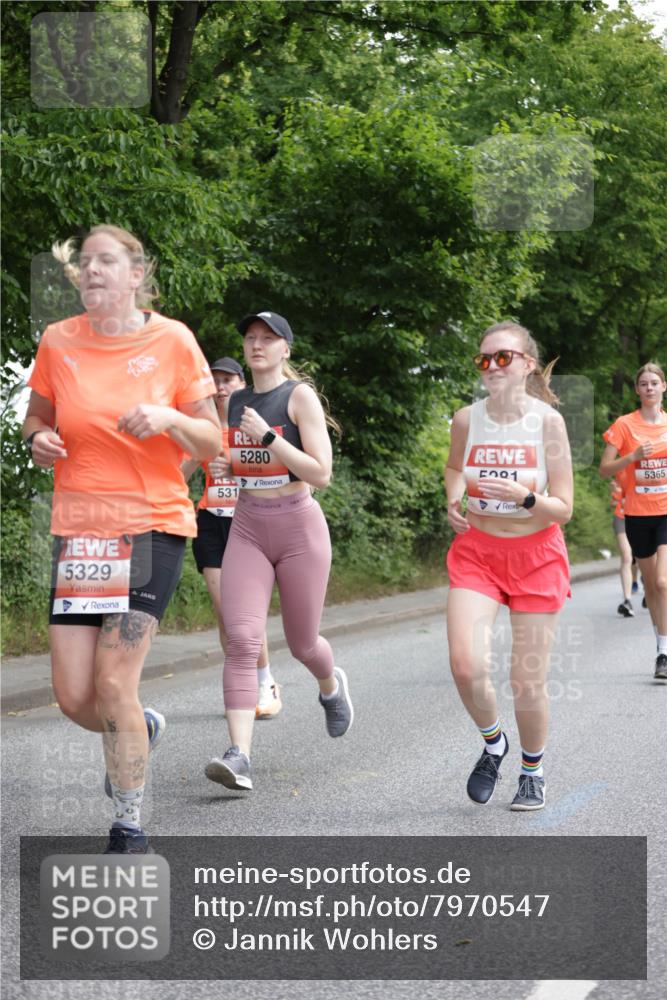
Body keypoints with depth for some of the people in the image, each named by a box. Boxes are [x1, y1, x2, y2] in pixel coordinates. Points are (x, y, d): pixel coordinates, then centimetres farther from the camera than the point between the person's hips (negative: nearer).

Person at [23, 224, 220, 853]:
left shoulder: (172, 340, -3)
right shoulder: (58, 341, 3)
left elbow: (211, 444, 1)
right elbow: (36, 420, 17)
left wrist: (168, 418, -19)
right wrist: (39, 441, -6)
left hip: (153, 524, -3)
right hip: (77, 527, 3)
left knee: (113, 682, -12)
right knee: (73, 696, 0)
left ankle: (129, 830, 5)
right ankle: (142, 729, 36)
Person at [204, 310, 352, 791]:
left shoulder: (300, 396, -8)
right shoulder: (234, 401, 8)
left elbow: (321, 474, -16)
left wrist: (267, 436, -22)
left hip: (299, 526, -4)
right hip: (247, 528, 4)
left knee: (302, 643, 10)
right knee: (242, 639, -14)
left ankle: (331, 685, 47)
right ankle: (239, 756, -20)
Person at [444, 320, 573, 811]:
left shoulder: (547, 420, -11)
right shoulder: (466, 419, -4)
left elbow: (563, 508, -10)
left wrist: (523, 496, -27)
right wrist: (454, 498, -1)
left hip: (537, 555, -1)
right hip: (477, 552, 2)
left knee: (528, 681, 1)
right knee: (466, 665, -18)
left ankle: (533, 771, 28)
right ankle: (493, 744, 13)